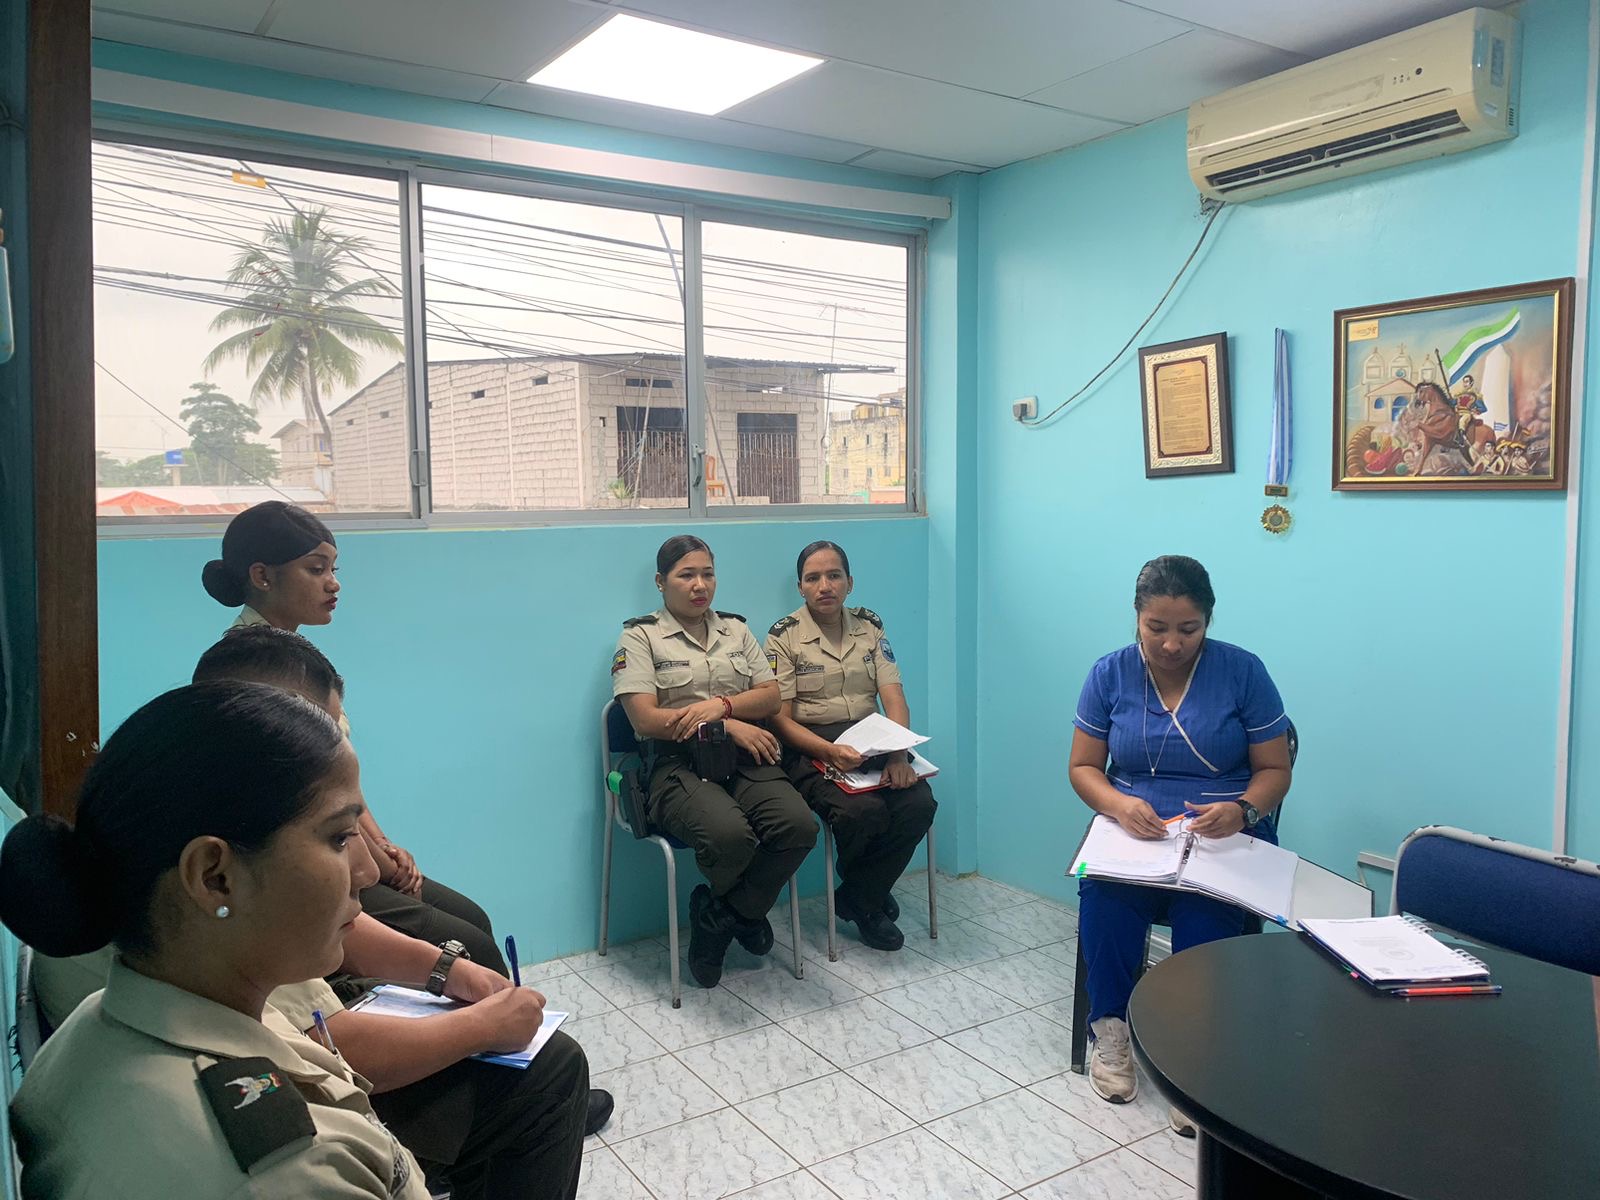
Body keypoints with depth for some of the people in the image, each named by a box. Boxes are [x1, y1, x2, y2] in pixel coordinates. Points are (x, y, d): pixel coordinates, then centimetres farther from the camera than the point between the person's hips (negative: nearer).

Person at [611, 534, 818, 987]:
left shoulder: (735, 630, 20)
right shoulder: (640, 636, 4)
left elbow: (770, 696, 12)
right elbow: (645, 718, -7)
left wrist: (721, 704, -9)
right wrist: (728, 725, -8)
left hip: (743, 760, 5)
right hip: (677, 764, -5)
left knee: (799, 826, -26)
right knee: (730, 834, -35)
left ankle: (720, 915, -2)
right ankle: (743, 913, 3)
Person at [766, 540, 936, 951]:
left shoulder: (869, 626, 10)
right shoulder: (784, 636, -1)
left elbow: (893, 698, 2)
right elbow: (781, 719, -6)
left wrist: (899, 754, -17)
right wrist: (830, 751, -23)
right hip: (811, 748, -4)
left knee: (919, 803, -25)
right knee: (865, 811, -32)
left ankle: (857, 899, 0)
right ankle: (871, 898, 3)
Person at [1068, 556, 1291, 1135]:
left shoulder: (1243, 671, -2)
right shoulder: (1110, 673, 3)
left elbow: (1274, 770, 2)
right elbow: (1083, 767, 4)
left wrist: (1241, 810, -20)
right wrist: (1118, 804, -18)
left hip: (1225, 840, -1)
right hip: (1134, 833, 1)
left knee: (1205, 912, -33)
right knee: (1103, 895, -31)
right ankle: (1110, 1028, -9)